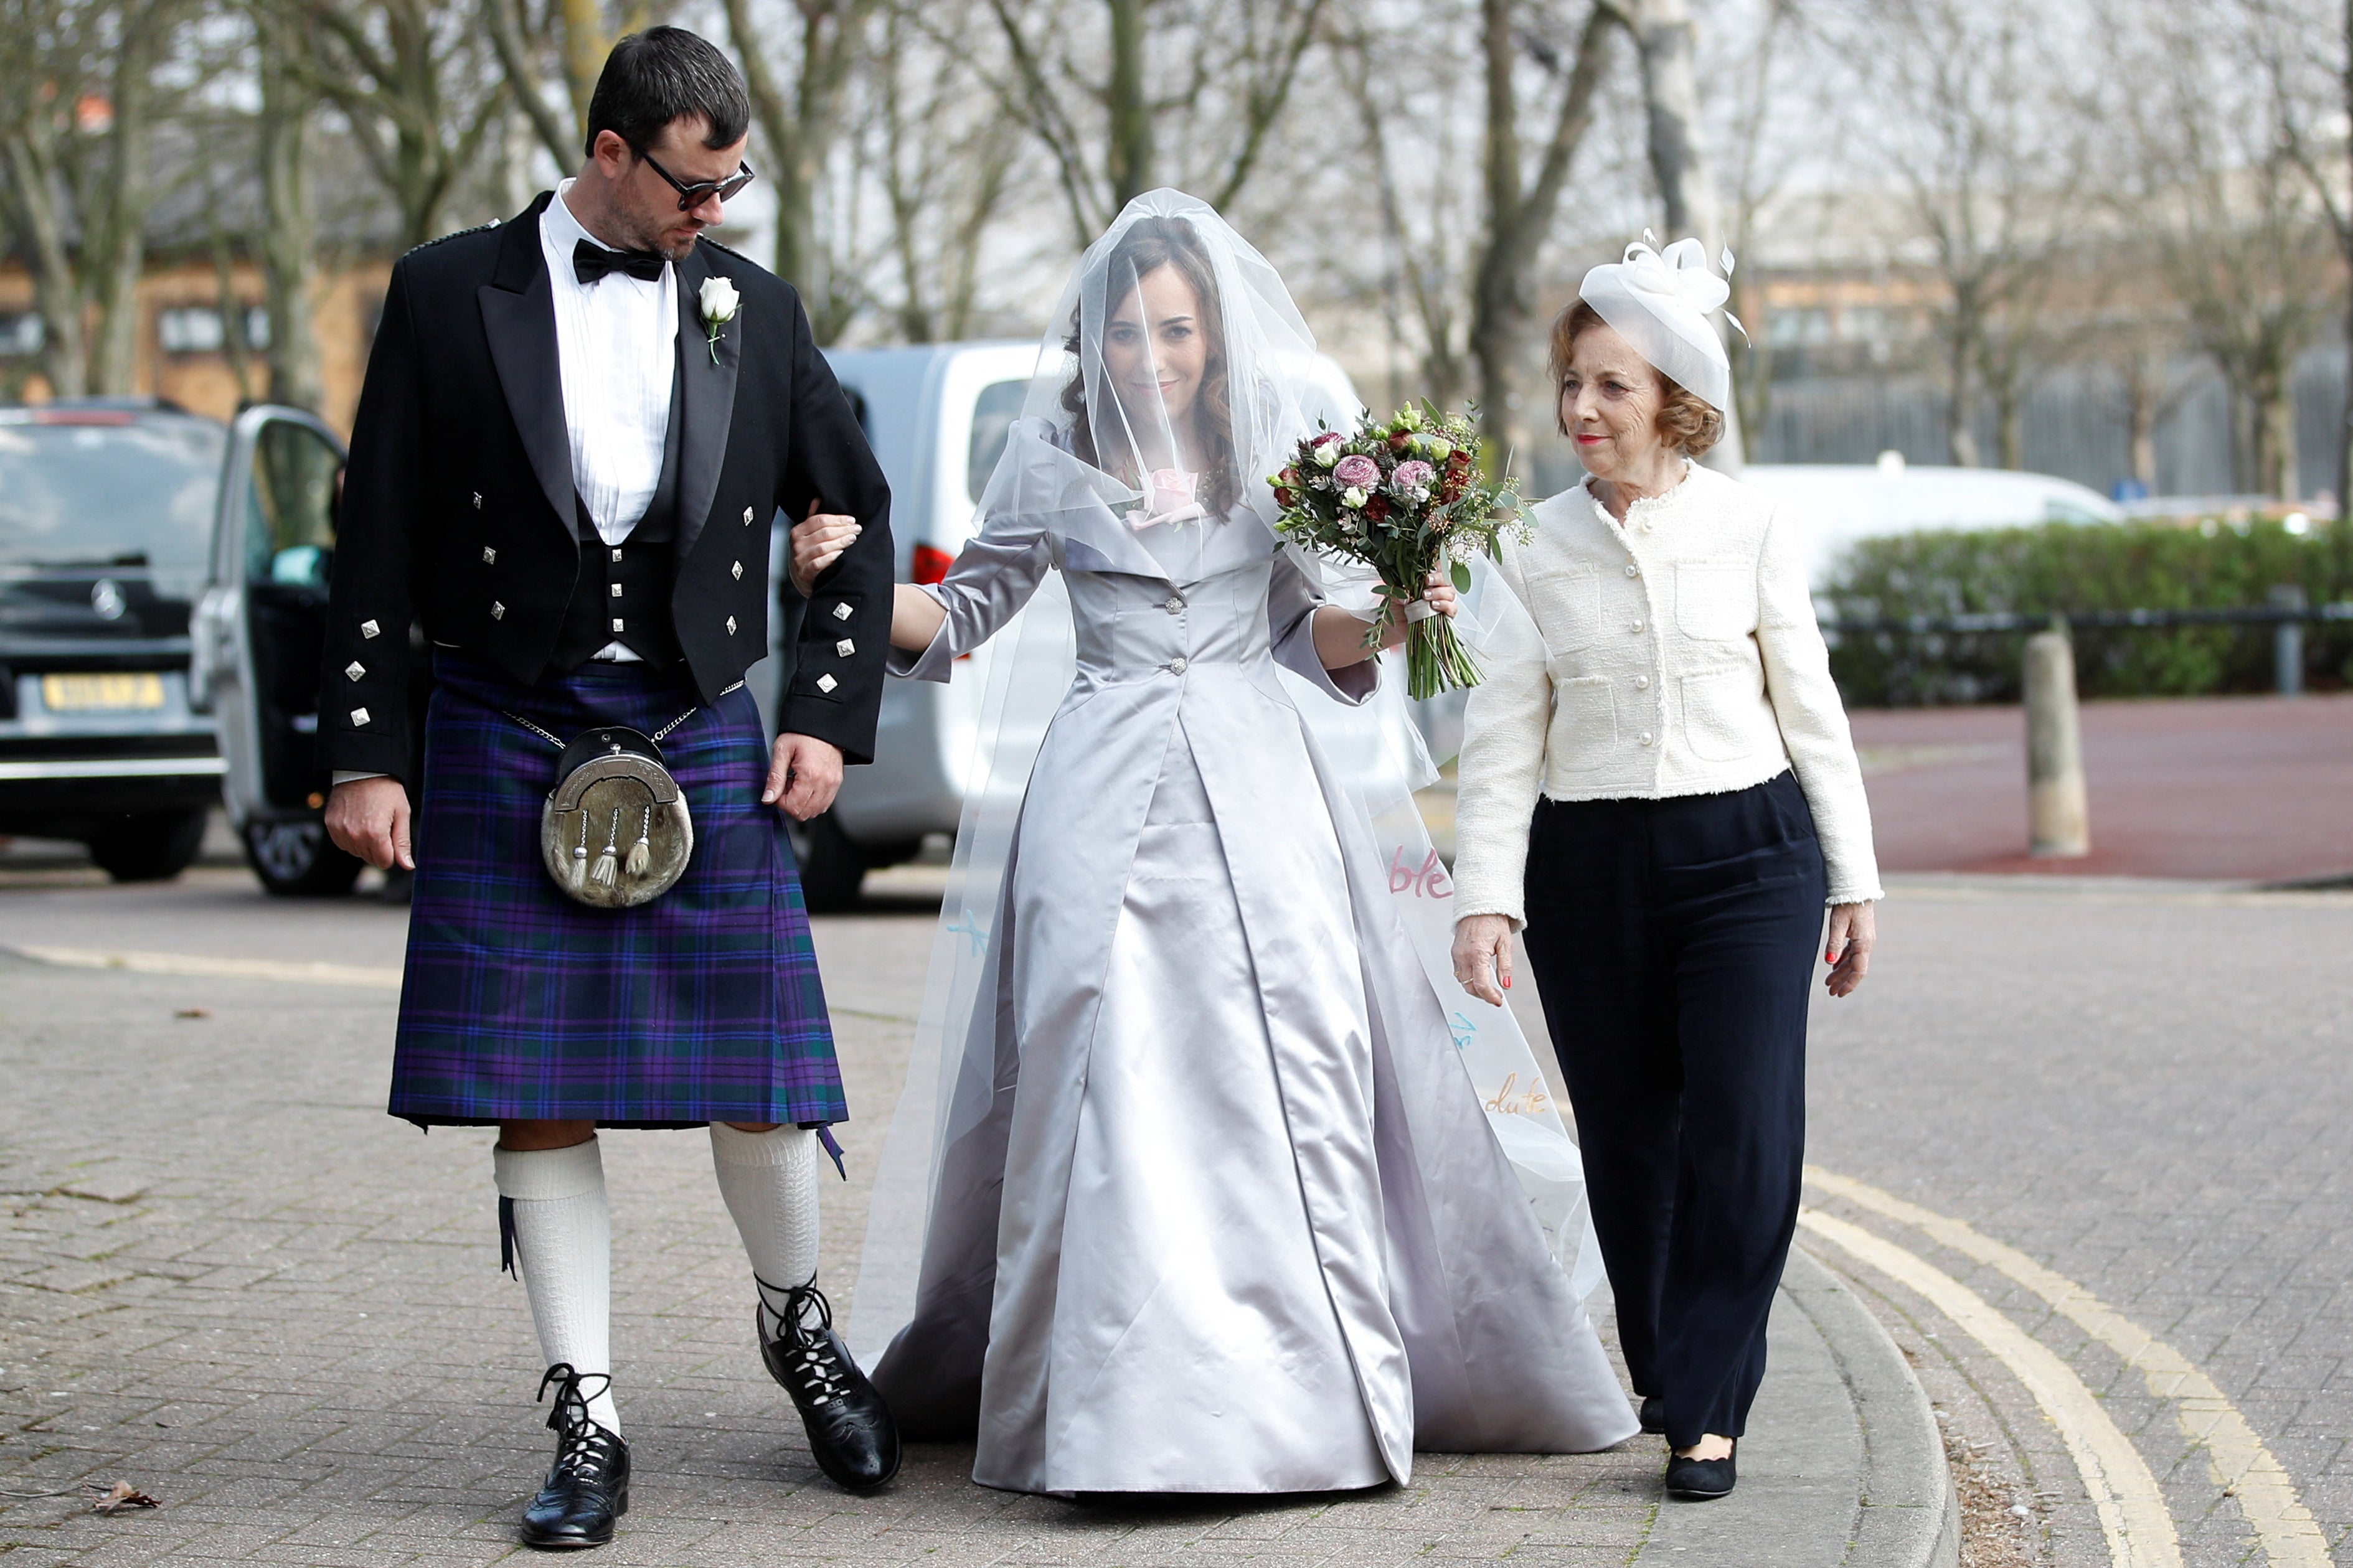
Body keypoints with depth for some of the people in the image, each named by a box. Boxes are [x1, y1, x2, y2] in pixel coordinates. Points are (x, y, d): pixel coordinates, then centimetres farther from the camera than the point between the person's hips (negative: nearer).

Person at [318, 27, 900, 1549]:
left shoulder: (754, 309, 8)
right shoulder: (449, 295, 1)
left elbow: (858, 520, 17)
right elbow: (379, 543, 2)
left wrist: (829, 715, 7)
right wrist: (367, 752, -3)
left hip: (699, 736, 1)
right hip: (506, 737, -1)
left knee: (756, 1077, -1)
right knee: (542, 1098, -1)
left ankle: (797, 1318, 28)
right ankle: (588, 1425, 7)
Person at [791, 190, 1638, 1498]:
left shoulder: (1273, 447, 9)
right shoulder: (1054, 456, 4)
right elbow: (963, 616, 10)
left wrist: (1385, 623, -1)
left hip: (1256, 794, 1)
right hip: (1111, 796, -1)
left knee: (1286, 1069, -5)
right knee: (1113, 1081, -8)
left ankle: (1319, 1380, 3)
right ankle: (1134, 1401, -5)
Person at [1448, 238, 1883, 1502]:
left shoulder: (1749, 531, 1)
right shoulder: (1536, 552, 3)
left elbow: (1810, 711, 6)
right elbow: (1503, 736, 4)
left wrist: (1851, 880, 6)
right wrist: (1484, 898, -5)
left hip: (1746, 852, -1)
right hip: (1590, 870, 1)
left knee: (1746, 1132, -11)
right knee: (1628, 1143, 6)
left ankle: (1705, 1409, -5)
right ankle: (1666, 1373, 25)